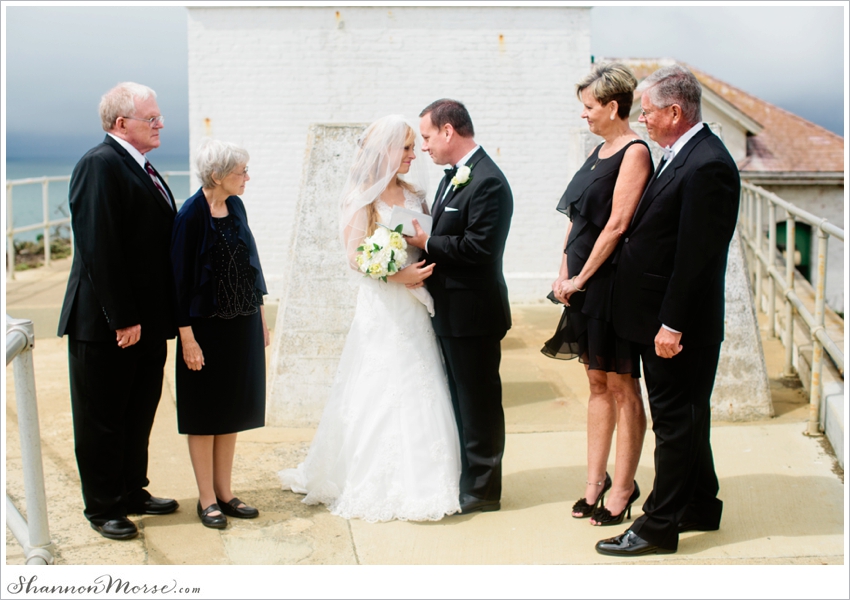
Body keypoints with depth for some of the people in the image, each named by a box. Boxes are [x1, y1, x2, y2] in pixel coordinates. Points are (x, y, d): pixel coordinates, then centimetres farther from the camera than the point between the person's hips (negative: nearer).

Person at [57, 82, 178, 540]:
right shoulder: (100, 164, -16)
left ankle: (132, 493, 35)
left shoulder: (142, 169, 13)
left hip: (146, 320, 9)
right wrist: (122, 318, -23)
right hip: (106, 327, -9)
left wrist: (162, 316, 11)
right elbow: (98, 249, -22)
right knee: (102, 420, 7)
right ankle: (103, 508, 21)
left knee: (139, 415, 20)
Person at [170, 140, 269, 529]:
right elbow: (180, 278, -15)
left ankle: (224, 492, 25)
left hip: (242, 325, 7)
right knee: (205, 413, 6)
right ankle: (207, 499, 18)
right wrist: (187, 337, -17)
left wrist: (260, 317, 12)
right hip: (207, 327, -7)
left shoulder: (236, 207, 4)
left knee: (231, 410, 13)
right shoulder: (192, 214, -15)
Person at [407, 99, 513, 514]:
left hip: (472, 312, -10)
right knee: (458, 398, 19)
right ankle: (461, 476, 32)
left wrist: (426, 242, -16)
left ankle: (481, 488, 14)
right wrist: (423, 243, -1)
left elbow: (478, 246, -25)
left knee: (477, 400, 2)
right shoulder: (454, 176, 13)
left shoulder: (487, 181, -18)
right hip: (450, 309, 10)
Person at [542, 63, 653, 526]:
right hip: (584, 284, 9)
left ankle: (622, 490, 10)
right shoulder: (599, 151, 15)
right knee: (597, 384, 14)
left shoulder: (634, 152, -12)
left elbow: (617, 224, -17)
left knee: (622, 388, 1)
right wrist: (563, 273, 6)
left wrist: (580, 278, -12)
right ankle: (595, 481, 23)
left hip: (613, 281, -9)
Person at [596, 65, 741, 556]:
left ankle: (660, 526, 12)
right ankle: (701, 506, 34)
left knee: (675, 421, 1)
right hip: (666, 318, 10)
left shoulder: (707, 165, -20)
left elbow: (697, 254, -23)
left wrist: (672, 324, -21)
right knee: (686, 417, 19)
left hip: (679, 324, -10)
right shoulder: (684, 155, 11)